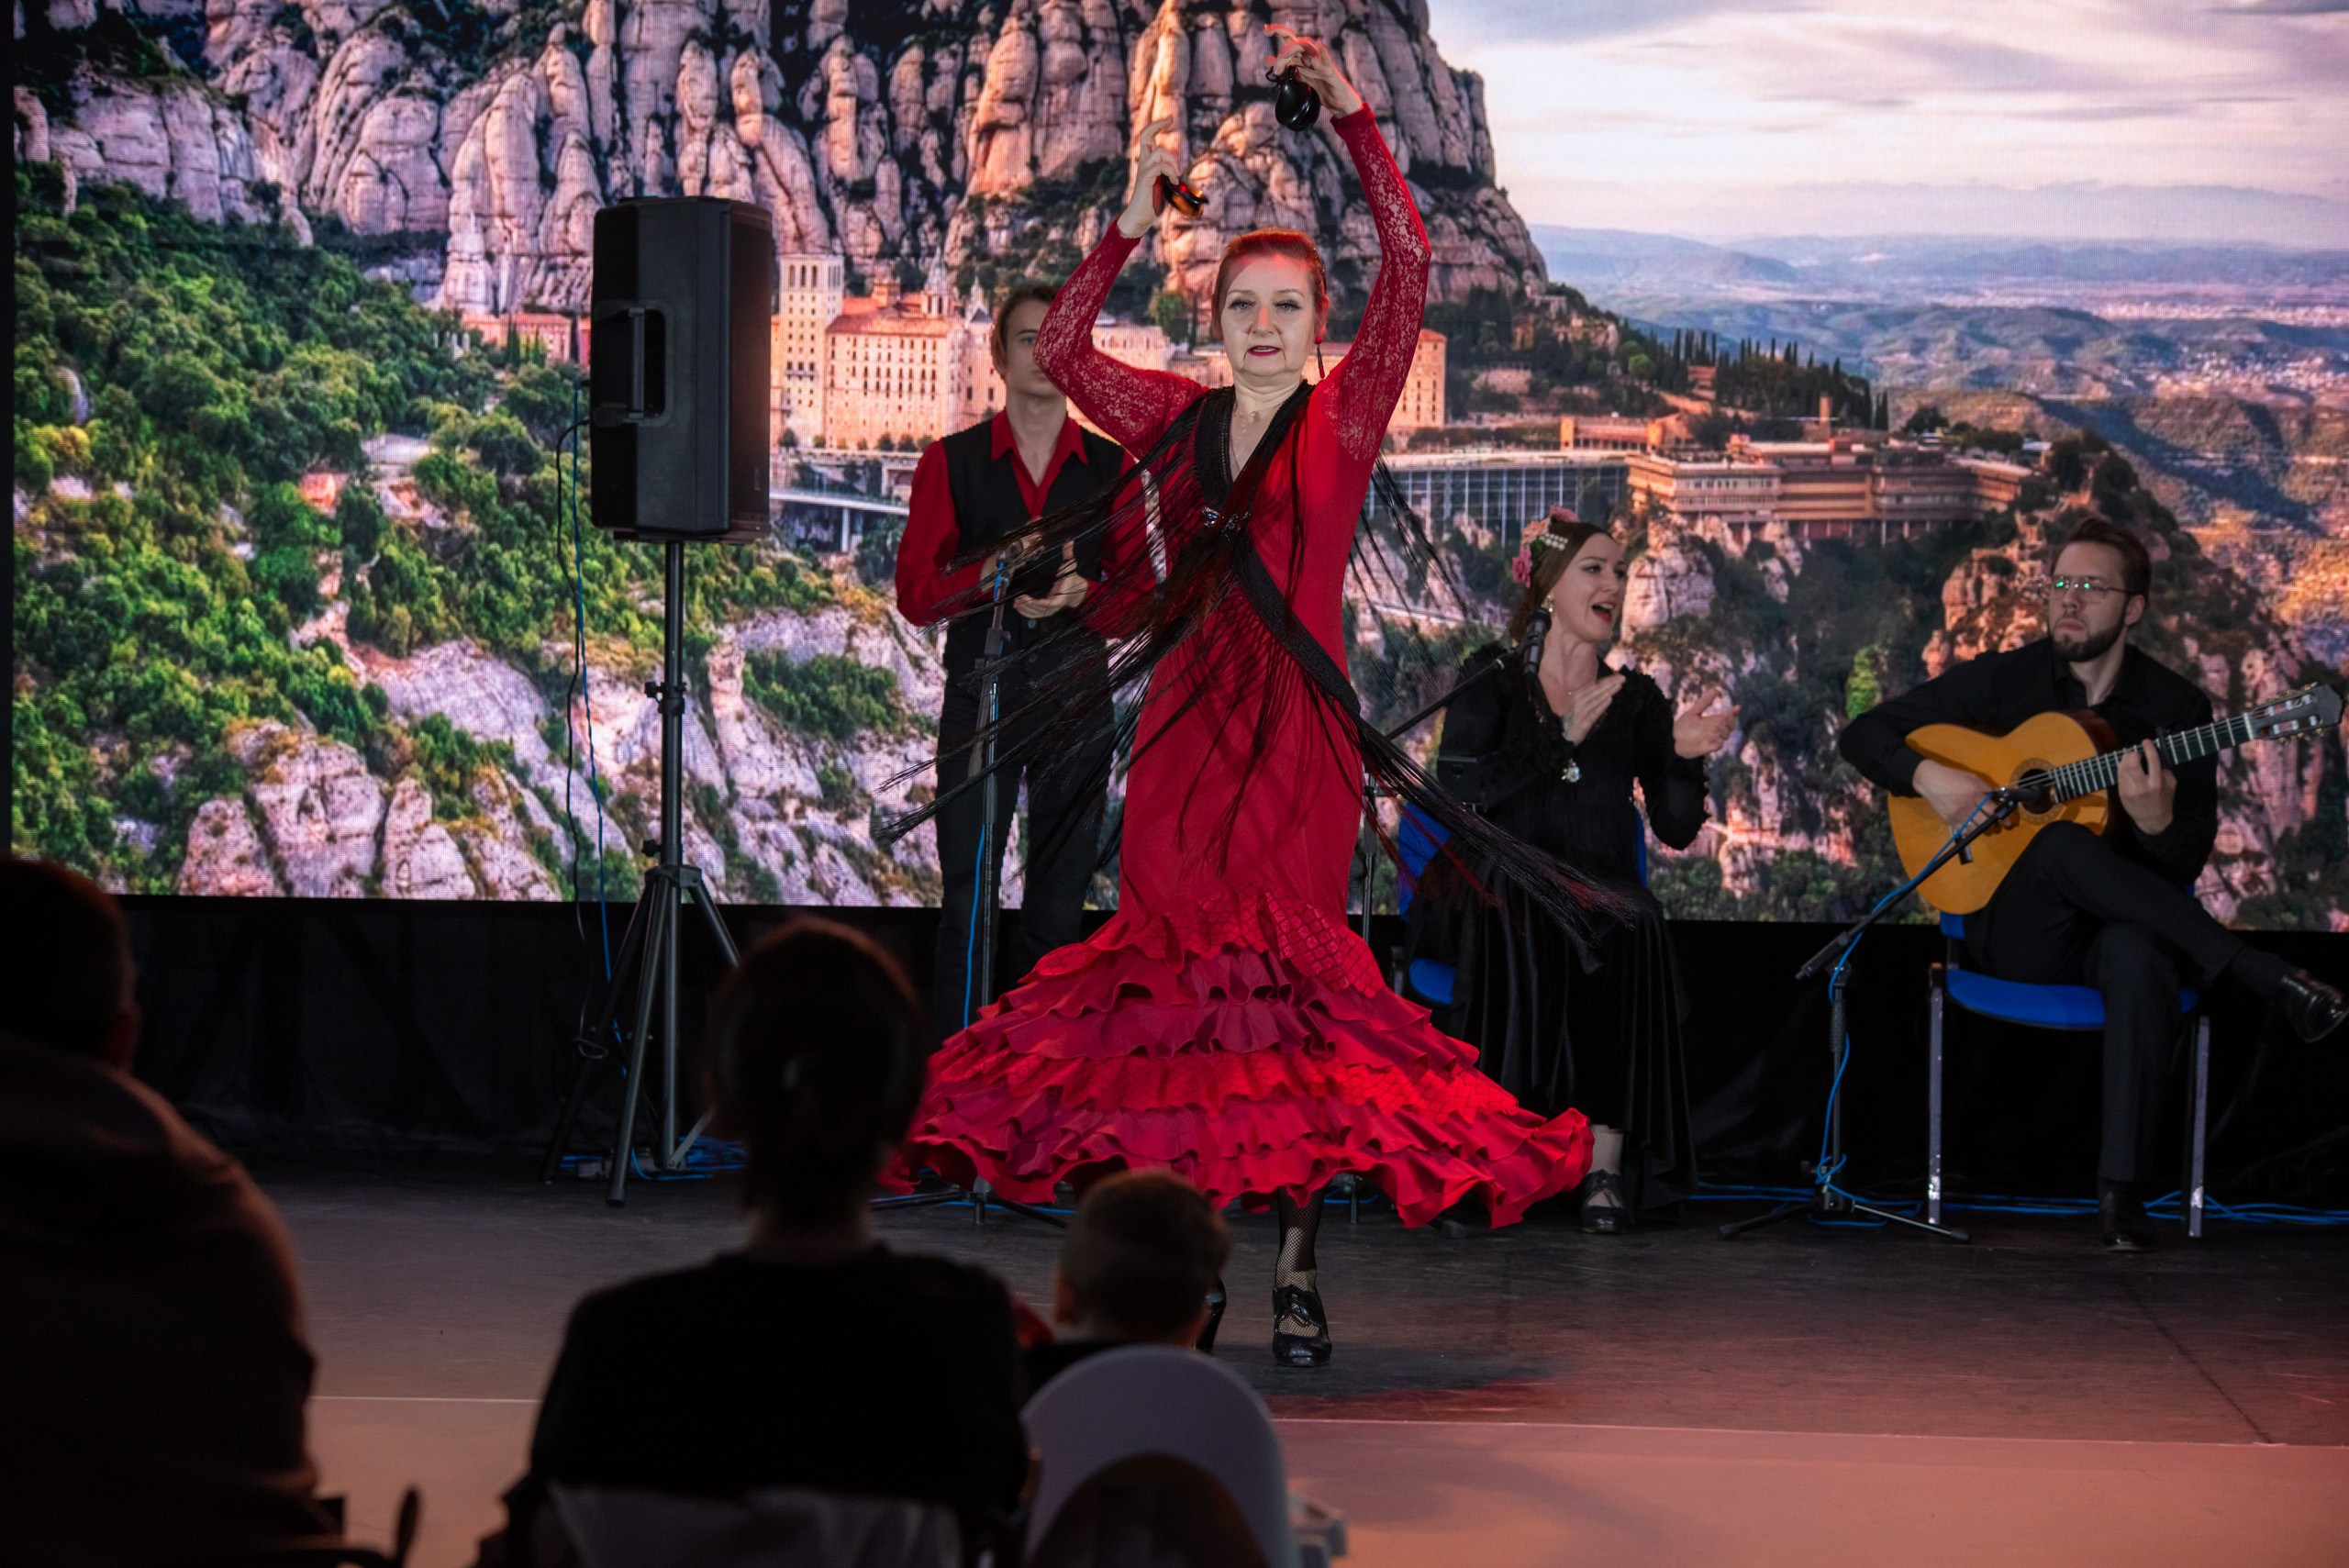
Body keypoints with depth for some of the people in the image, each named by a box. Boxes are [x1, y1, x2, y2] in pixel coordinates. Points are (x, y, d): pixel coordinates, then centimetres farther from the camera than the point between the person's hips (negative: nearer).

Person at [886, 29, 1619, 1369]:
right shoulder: (1181, 419, 12)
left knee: (1290, 981, -6)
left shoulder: (1345, 419, 1)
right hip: (1185, 720, 3)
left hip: (1296, 730, -3)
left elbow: (1410, 269, -8)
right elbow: (1061, 350, 10)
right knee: (1170, 975, 2)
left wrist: (1354, 119, -10)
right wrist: (1136, 221, 4)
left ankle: (1300, 1270, -2)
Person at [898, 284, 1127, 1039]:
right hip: (981, 688, -1)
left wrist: (1083, 594, -14)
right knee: (966, 896, -6)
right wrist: (994, 572, -16)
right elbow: (915, 593, 1)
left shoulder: (1110, 466, 10)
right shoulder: (952, 462, 6)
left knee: (1059, 903, 5)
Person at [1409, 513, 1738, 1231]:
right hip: (1496, 892, -2)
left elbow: (1677, 828, 10)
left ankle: (1610, 1163, -35)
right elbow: (1455, 791, -9)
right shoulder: (1492, 681, 8)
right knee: (1520, 941, -37)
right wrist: (1561, 739, -11)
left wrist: (1684, 759, -8)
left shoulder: (1637, 700, 15)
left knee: (1632, 926, -34)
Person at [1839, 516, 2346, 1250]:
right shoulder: (1999, 680, 5)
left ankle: (2121, 1190, -42)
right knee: (2063, 842, -35)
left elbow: (2188, 865, 0)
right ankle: (2269, 978, -33)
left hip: (2120, 923, 0)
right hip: (2014, 936, 1)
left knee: (2140, 951, -40)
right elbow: (1864, 732, 8)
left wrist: (2158, 824, -24)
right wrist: (1928, 776, -13)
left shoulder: (2176, 707, 3)